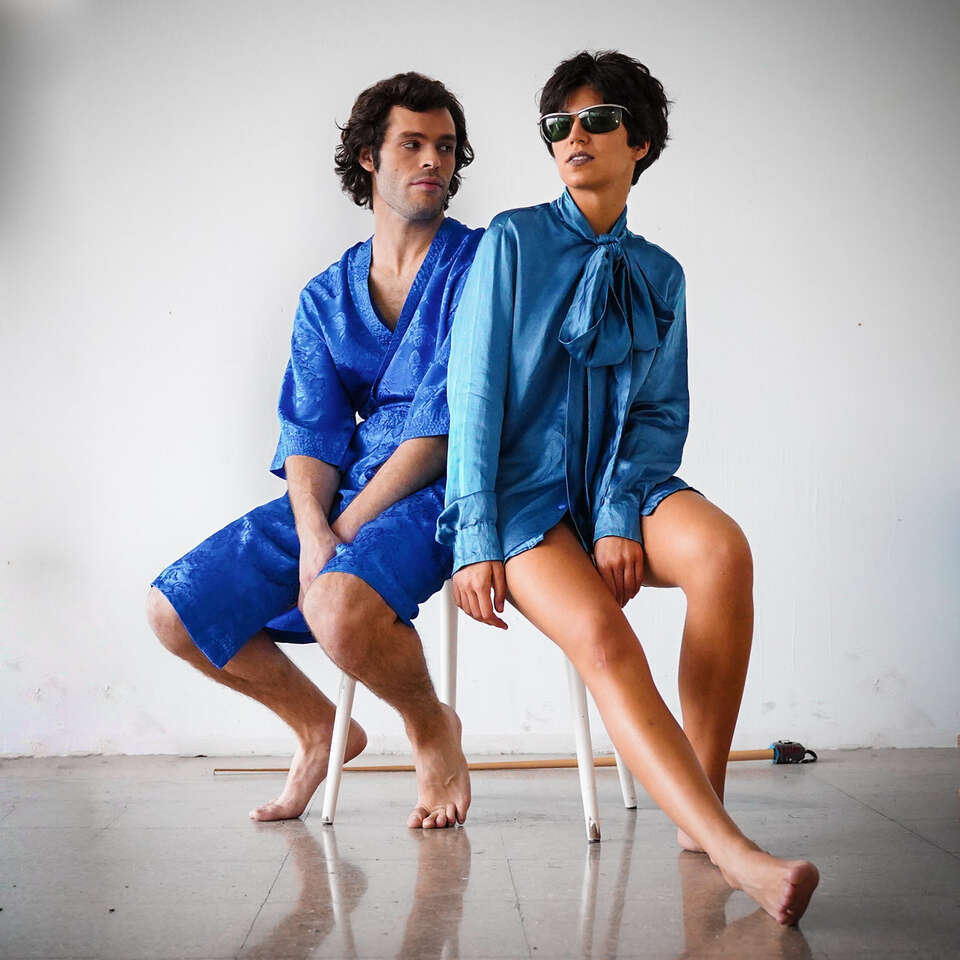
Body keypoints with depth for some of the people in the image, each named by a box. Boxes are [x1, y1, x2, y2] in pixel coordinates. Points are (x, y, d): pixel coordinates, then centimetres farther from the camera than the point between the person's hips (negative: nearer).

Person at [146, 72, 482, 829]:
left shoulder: (478, 264, -2)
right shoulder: (325, 296, 14)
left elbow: (447, 423, -12)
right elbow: (310, 430, 4)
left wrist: (341, 536, -15)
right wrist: (311, 534, -16)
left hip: (443, 487, -6)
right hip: (340, 494, 6)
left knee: (340, 604, -35)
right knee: (174, 609, -3)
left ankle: (433, 726, -2)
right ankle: (319, 727, 18)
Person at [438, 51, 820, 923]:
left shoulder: (660, 275, 13)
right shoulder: (512, 241, 4)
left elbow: (664, 412, 7)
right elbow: (474, 394, -3)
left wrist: (621, 516, -11)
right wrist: (474, 539, -12)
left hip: (620, 484, 3)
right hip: (525, 487, -3)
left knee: (722, 548, -30)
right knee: (601, 636, -31)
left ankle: (701, 807, -20)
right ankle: (736, 857, -39)